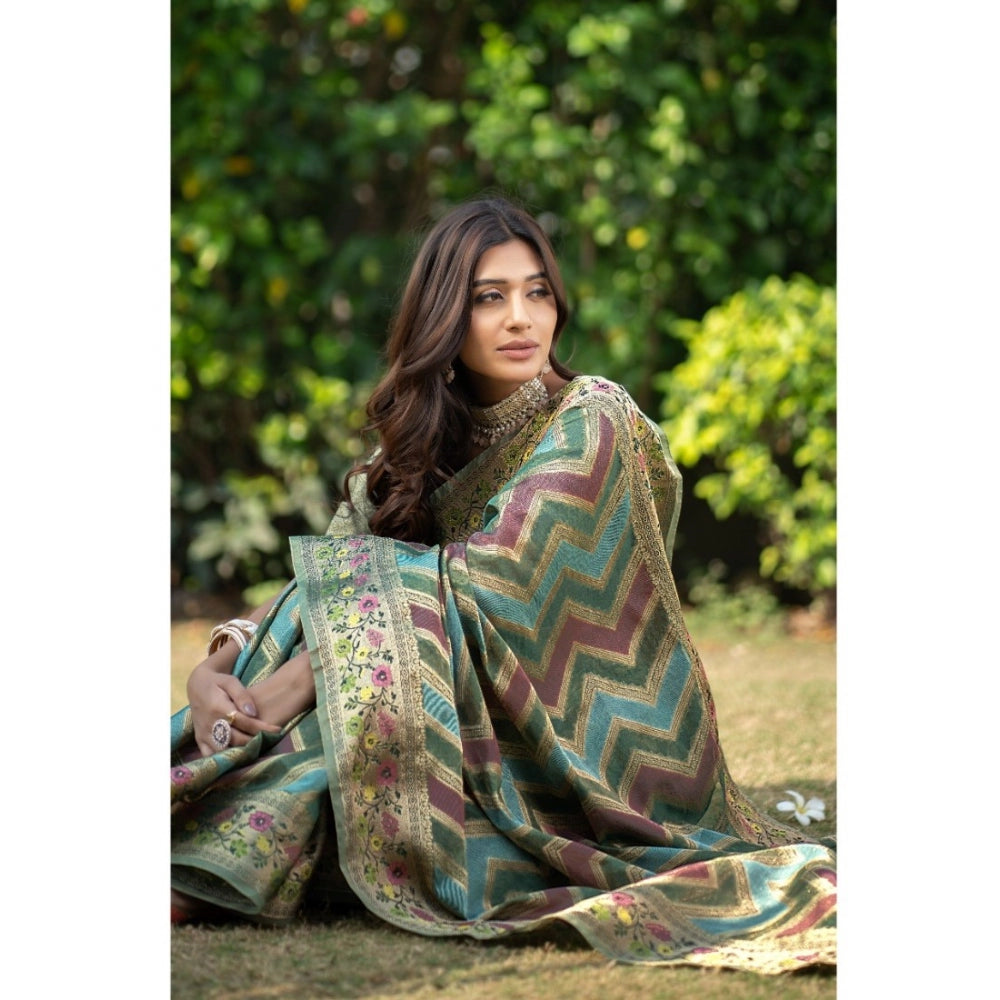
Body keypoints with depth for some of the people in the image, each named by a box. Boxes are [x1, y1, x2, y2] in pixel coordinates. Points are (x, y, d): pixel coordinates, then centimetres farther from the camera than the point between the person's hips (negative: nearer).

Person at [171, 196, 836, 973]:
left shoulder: (592, 421, -11)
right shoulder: (424, 438, 9)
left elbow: (489, 580, -22)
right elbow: (321, 574, 0)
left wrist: (301, 673, -27)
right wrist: (216, 668, -20)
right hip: (489, 724, 6)